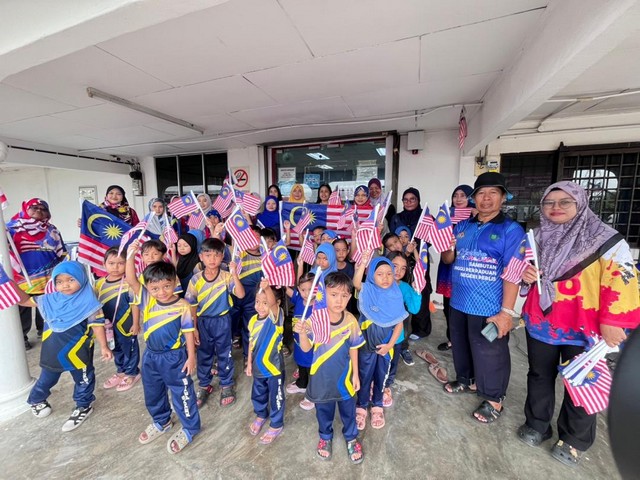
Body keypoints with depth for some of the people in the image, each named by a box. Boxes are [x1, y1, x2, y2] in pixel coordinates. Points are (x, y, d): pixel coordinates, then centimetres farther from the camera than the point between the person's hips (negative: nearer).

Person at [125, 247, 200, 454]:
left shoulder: (182, 306, -21)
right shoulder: (147, 300, -8)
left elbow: (188, 332, -14)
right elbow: (131, 280, -16)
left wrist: (191, 357, -11)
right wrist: (131, 255, -24)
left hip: (174, 357, -6)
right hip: (151, 355, 6)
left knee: (182, 394, 10)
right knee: (152, 393, 25)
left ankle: (189, 429, 32)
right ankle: (161, 422, 51)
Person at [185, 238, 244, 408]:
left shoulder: (227, 276, -15)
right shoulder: (195, 279, -9)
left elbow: (240, 295, -28)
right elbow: (192, 306, -1)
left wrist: (234, 274, -38)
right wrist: (194, 328, 0)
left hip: (222, 321, -2)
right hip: (203, 322, 2)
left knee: (224, 354, 14)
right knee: (204, 355, 19)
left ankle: (227, 385, 35)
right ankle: (204, 385, 41)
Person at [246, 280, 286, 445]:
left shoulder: (276, 317, -26)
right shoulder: (253, 320, -6)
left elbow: (273, 303, -49)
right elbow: (252, 342, 6)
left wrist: (267, 288, -66)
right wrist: (249, 362, 12)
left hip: (274, 368, -6)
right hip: (258, 367, 6)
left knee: (276, 398, 16)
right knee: (258, 395, 28)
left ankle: (276, 425, 41)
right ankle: (261, 415, 56)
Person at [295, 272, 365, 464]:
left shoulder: (350, 321, -19)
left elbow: (353, 349, -6)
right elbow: (306, 348, -19)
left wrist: (355, 374, 2)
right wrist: (302, 333, -39)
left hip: (344, 375, 1)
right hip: (322, 376, 0)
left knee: (348, 409, 23)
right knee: (323, 410, 24)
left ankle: (351, 438, 53)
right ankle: (325, 437, 54)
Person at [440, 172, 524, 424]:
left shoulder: (511, 230, -8)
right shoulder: (462, 226, 6)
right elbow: (448, 259, 9)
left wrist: (506, 311, -16)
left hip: (489, 308, -5)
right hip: (459, 303, 5)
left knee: (489, 354, 11)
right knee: (460, 346, 22)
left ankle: (493, 399, 35)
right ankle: (465, 380, 47)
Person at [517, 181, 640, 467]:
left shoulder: (605, 240, -10)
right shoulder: (537, 237, 5)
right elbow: (523, 267, 16)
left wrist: (612, 322, -16)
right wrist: (525, 273, -7)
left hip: (583, 327, -4)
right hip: (540, 321, 4)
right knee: (540, 375, 18)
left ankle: (574, 440, 34)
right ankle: (536, 425, 38)